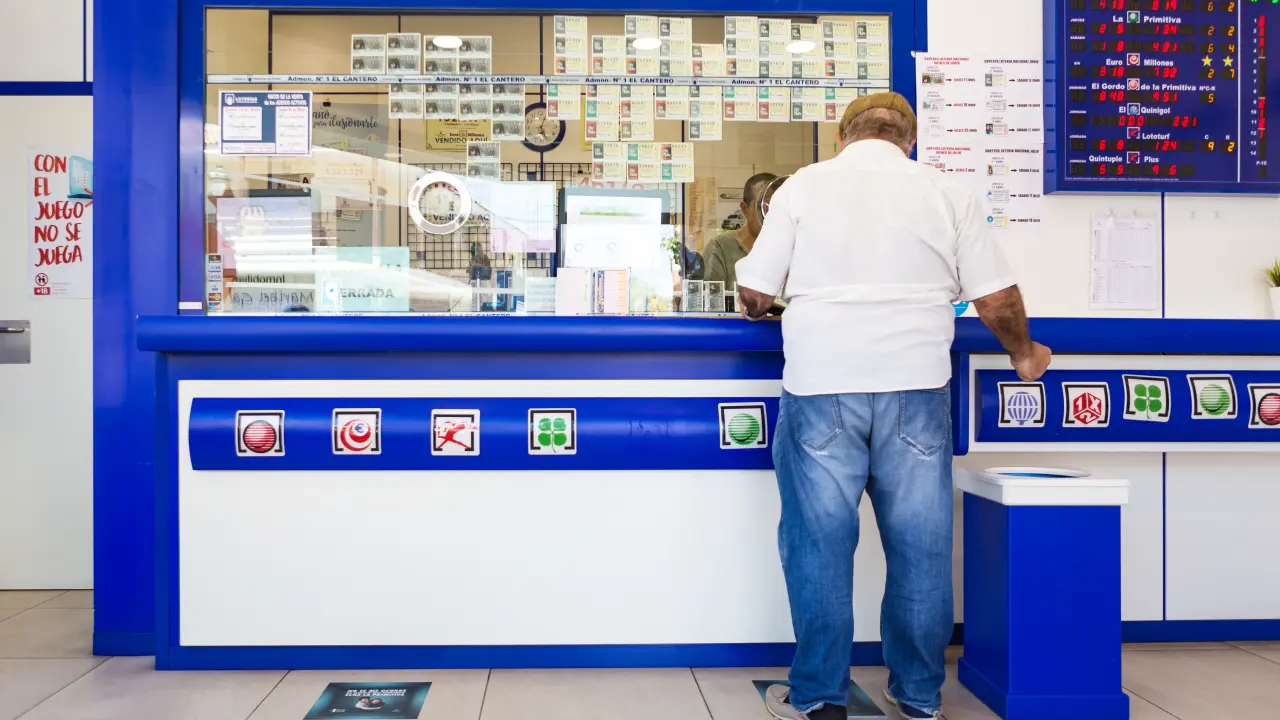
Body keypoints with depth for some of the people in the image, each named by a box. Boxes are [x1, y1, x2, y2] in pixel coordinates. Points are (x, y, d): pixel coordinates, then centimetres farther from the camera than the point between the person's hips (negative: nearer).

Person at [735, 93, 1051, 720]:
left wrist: (756, 308, 28)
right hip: (915, 387, 1)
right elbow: (997, 298, 7)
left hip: (821, 387, -1)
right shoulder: (947, 193, 8)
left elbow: (754, 295, 4)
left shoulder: (802, 185, 6)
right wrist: (1023, 355, 26)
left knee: (819, 542, 5)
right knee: (919, 544, 10)